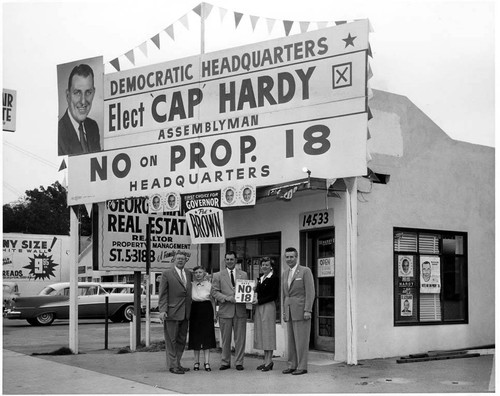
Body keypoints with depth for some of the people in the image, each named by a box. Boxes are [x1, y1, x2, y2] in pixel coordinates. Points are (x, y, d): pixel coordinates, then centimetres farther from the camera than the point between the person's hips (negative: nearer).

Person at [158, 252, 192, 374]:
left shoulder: (189, 274, 14)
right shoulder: (167, 273, -2)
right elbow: (163, 294, -5)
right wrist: (162, 310, -14)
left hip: (185, 313, 6)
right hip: (172, 312, -6)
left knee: (181, 340, 11)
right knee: (171, 340, -1)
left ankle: (177, 364, 20)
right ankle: (172, 366, 4)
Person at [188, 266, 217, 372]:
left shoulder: (209, 284, 4)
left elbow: (213, 300, 9)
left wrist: (214, 314, 5)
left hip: (207, 310, 0)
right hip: (195, 310, 0)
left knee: (207, 336, -2)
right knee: (195, 336, 3)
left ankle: (207, 362, 0)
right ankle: (196, 362, 11)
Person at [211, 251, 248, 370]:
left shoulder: (243, 275, 12)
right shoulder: (218, 275, 7)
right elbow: (214, 292, 1)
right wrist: (227, 298, -13)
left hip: (240, 310, 1)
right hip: (225, 310, -1)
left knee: (240, 338, 2)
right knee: (225, 338, 5)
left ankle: (239, 362, 10)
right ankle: (225, 362, 15)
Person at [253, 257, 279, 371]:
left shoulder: (274, 278, -7)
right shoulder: (260, 278, 16)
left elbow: (274, 296, -13)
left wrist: (259, 301, -15)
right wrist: (254, 297, -2)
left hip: (268, 306, -8)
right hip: (259, 307, 8)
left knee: (268, 333, -5)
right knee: (261, 334, 8)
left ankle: (269, 361, -1)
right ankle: (266, 361, 13)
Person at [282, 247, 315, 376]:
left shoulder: (305, 271, -5)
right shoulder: (285, 273, 16)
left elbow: (310, 292, -11)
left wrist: (308, 310, -17)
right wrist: (284, 311, 16)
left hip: (301, 310, -7)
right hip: (289, 311, 7)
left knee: (301, 340, -5)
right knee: (291, 340, 7)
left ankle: (302, 367, 0)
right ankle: (292, 365, 12)